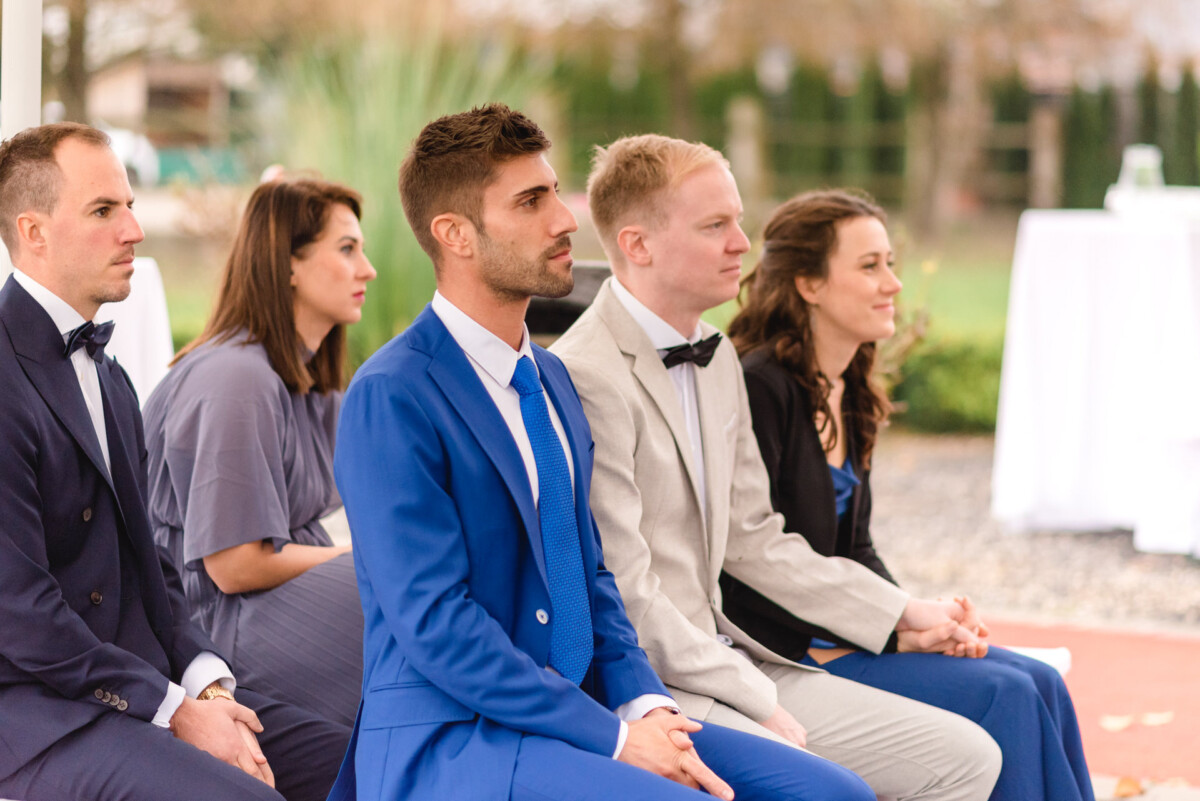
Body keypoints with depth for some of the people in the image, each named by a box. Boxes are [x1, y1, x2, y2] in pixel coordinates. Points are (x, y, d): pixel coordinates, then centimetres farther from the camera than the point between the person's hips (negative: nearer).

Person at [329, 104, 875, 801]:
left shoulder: (552, 378, 16)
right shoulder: (391, 397, -11)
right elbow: (435, 624, -17)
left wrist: (644, 704, 0)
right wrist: (614, 738, -17)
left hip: (575, 711, 8)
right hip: (444, 743, -8)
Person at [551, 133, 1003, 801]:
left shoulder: (717, 359, 15)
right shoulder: (587, 379, -17)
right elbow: (624, 596, -19)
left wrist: (901, 616, 17)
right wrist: (757, 701, -15)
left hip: (727, 661, 10)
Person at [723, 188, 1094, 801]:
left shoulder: (847, 395, 14)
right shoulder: (757, 388, -15)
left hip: (841, 630, 9)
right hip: (783, 652, -9)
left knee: (1040, 684, -4)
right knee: (1003, 696, -17)